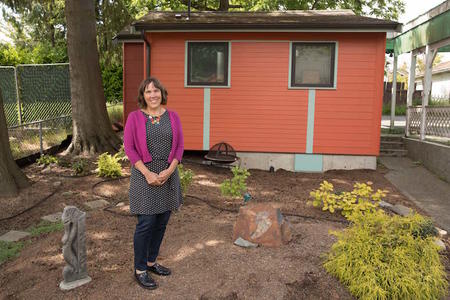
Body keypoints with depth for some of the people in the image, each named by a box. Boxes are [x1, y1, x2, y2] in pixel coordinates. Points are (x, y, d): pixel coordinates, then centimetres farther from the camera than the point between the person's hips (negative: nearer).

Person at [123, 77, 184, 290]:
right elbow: (129, 147, -8)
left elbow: (179, 146, 3)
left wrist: (169, 170, -11)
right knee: (146, 223, -2)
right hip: (145, 175, -4)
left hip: (168, 175, 4)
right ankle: (140, 270, 16)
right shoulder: (134, 117, -4)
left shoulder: (173, 117, 4)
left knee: (161, 222, 11)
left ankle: (151, 262, 30)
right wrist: (147, 173, -16)